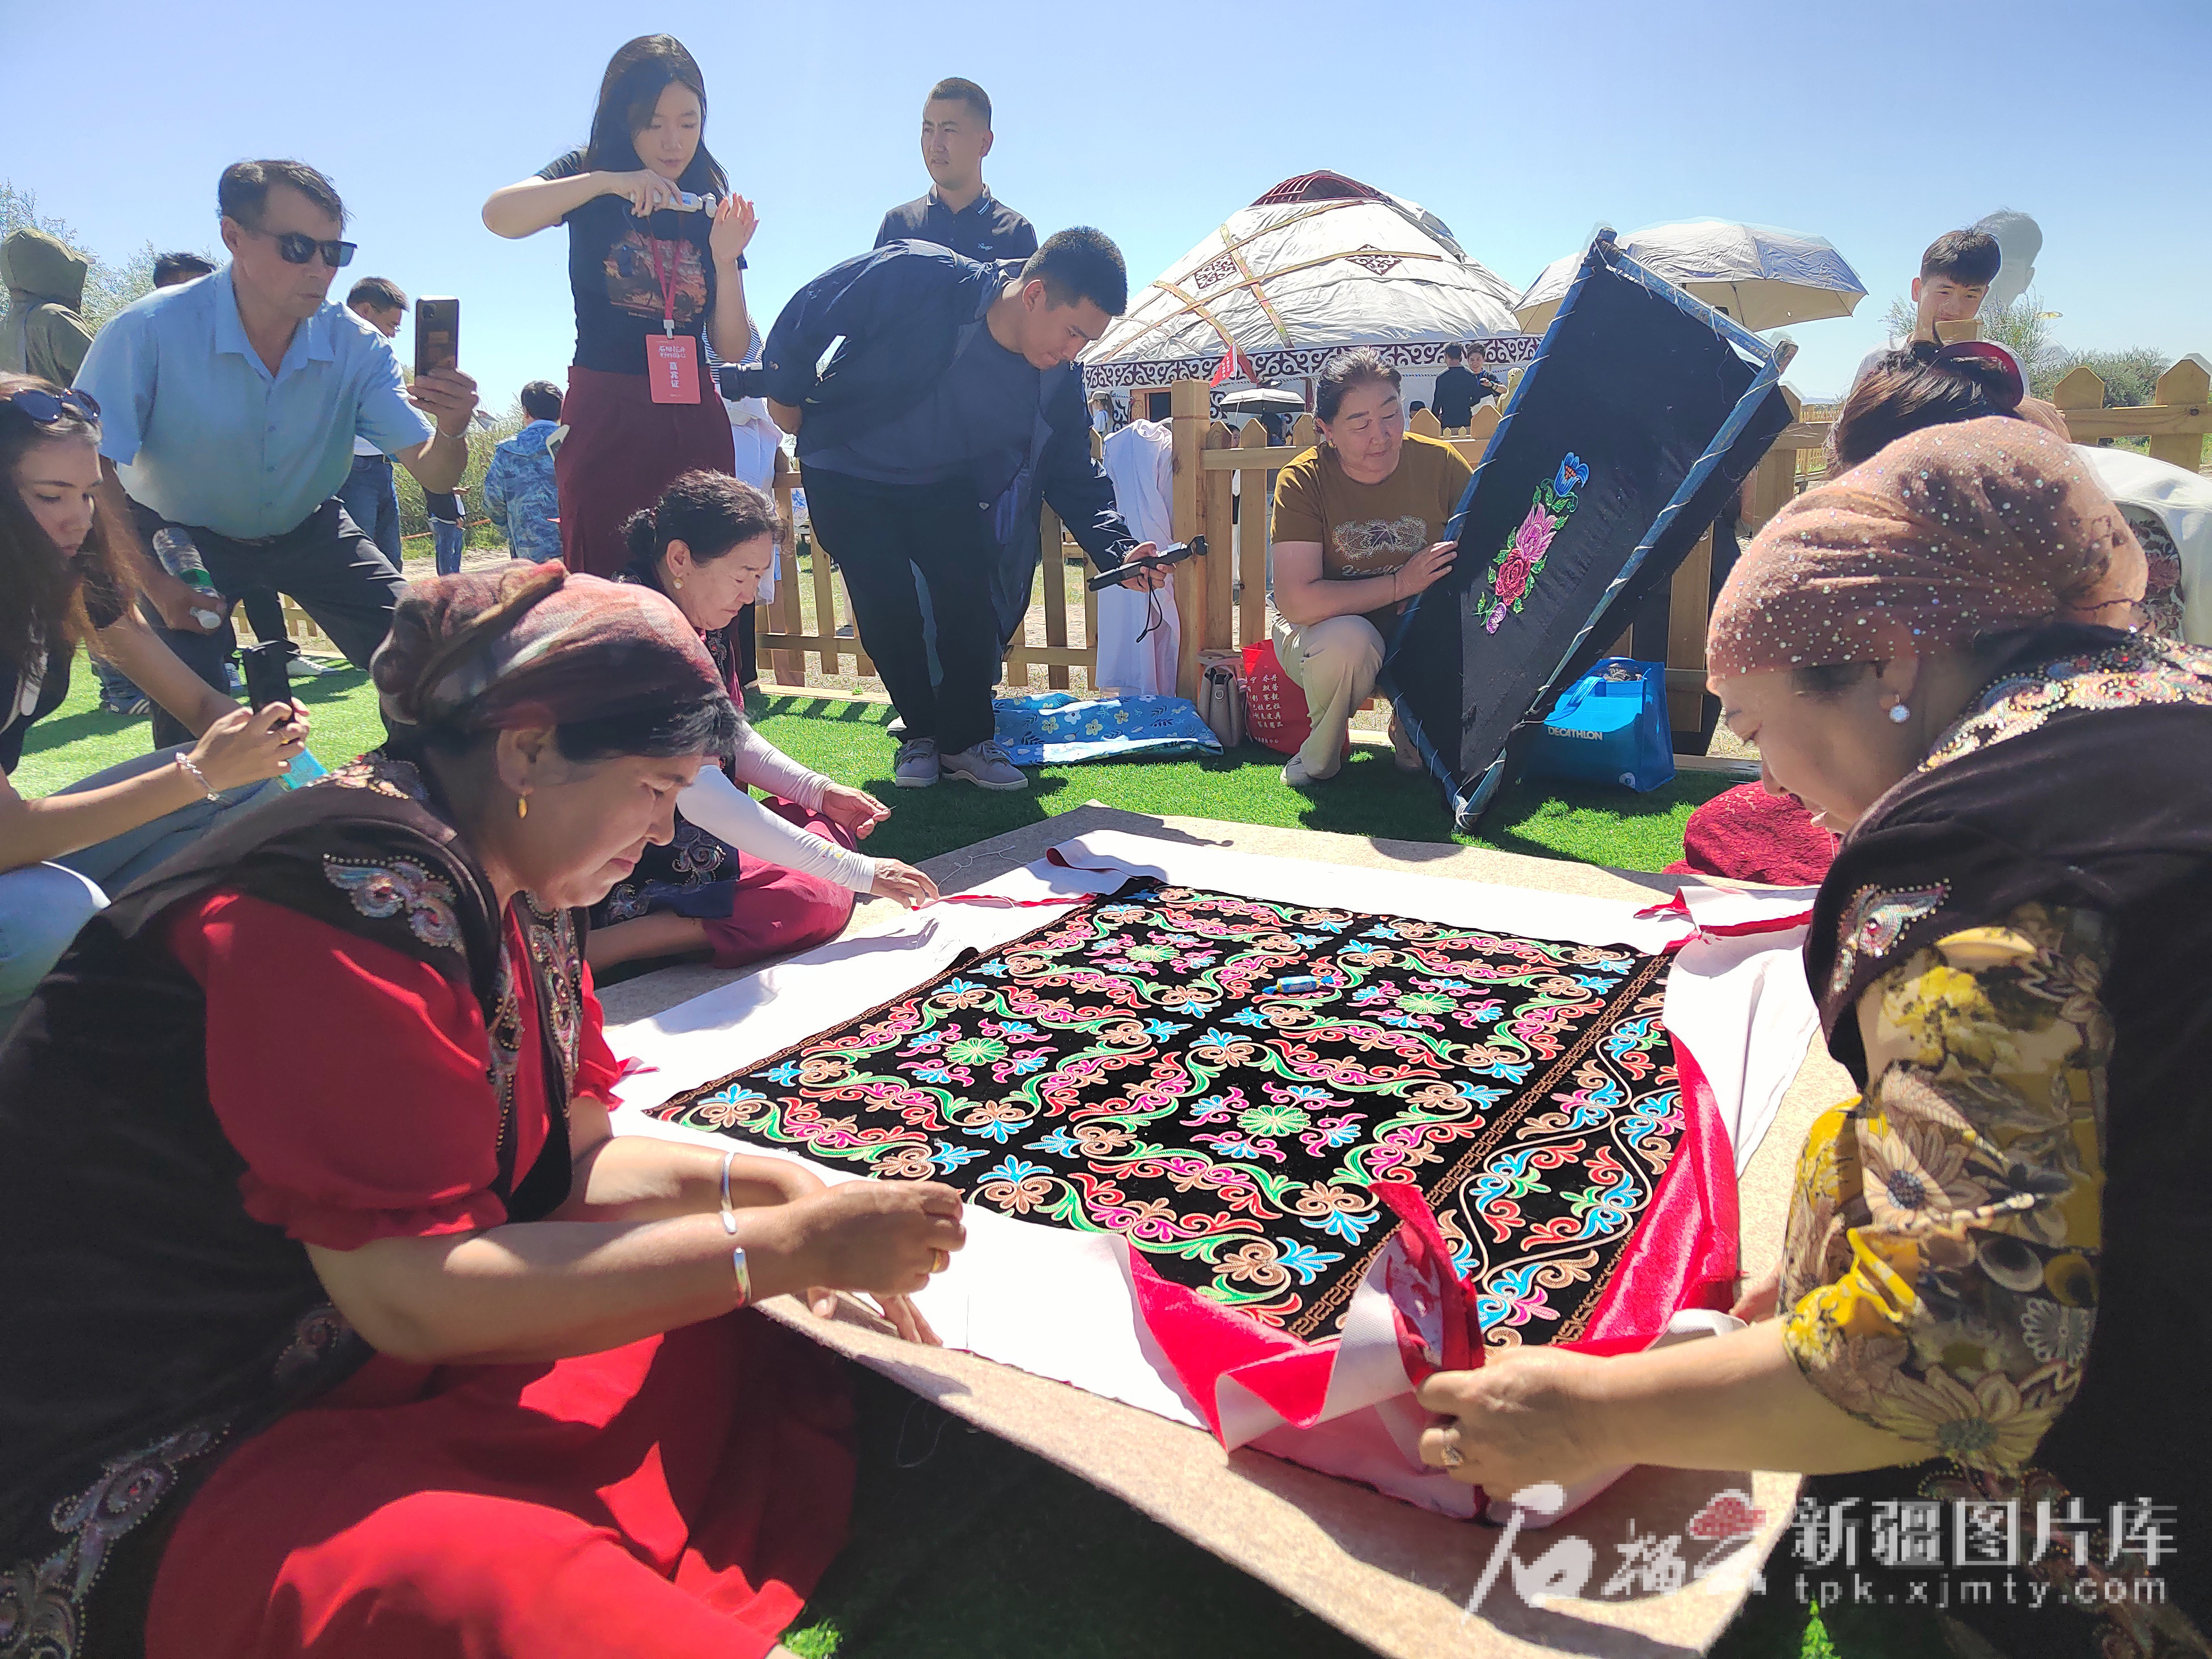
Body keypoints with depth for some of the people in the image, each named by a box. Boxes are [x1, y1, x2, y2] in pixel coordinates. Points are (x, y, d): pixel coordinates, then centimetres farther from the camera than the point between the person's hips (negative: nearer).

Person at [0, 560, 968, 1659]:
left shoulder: (513, 893, 4)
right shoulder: (356, 887, -25)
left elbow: (568, 1158, 9)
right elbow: (410, 1294, -28)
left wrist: (769, 1184, -7)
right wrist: (787, 1245, -25)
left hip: (371, 1356, 10)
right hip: (182, 1472, -9)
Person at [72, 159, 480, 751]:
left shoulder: (356, 345, -20)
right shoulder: (151, 331, -28)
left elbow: (432, 472, -24)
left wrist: (451, 431, -47)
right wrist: (153, 583, -29)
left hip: (308, 528, 3)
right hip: (185, 536, -2)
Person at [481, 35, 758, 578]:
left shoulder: (709, 204, 13)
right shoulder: (589, 177, 6)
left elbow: (733, 349, 7)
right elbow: (499, 215, -16)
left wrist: (725, 259, -8)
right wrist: (609, 182, -23)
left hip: (694, 423, 3)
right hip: (606, 416, -2)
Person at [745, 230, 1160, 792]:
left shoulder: (1058, 379, -17)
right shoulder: (915, 277, -31)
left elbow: (1074, 473, -9)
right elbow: (810, 309, -18)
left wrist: (1118, 549, -24)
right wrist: (787, 390, -6)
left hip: (944, 483, 3)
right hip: (848, 472, -3)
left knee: (972, 600, -11)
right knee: (888, 608, -11)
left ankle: (966, 740, 7)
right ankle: (920, 735, 11)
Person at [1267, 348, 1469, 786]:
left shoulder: (1438, 462, -8)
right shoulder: (1302, 481, -16)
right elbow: (1296, 602, -26)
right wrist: (1402, 583, -25)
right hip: (1324, 633, -3)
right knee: (1348, 640, -36)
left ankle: (1412, 734, 7)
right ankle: (1321, 755, -5)